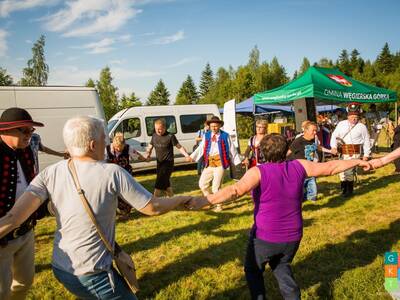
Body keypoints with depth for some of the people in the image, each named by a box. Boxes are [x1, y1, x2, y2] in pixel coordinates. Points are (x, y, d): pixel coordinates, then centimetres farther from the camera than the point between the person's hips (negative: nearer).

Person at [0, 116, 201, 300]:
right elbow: (152, 208, -11)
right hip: (92, 275, -6)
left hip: (58, 268, 6)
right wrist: (183, 199, 5)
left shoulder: (50, 173, -7)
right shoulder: (112, 173, -18)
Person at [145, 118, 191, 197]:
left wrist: (187, 155, -23)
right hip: (159, 163, 7)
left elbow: (179, 147, -10)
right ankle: (171, 197, 38)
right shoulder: (154, 136, 5)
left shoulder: (170, 136, -12)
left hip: (168, 163, -7)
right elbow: (150, 147, 14)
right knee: (165, 183, 19)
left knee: (159, 184, -11)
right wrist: (148, 155, -6)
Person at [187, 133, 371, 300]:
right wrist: (357, 162, 21)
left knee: (253, 270, 22)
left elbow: (235, 190, -31)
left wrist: (203, 201, -35)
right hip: (293, 237, 4)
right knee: (281, 266, 30)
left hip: (265, 237, -4)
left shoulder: (258, 172, -17)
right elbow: (330, 167, 6)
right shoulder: (299, 166, -4)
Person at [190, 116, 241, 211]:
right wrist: (191, 157, -2)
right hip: (209, 163, 5)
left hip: (219, 162, -5)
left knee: (216, 187, -3)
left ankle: (219, 206, 16)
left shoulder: (225, 136, 1)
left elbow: (232, 150, 4)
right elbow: (201, 148, 9)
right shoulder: (206, 135, 11)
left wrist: (238, 162, 4)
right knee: (202, 184, 9)